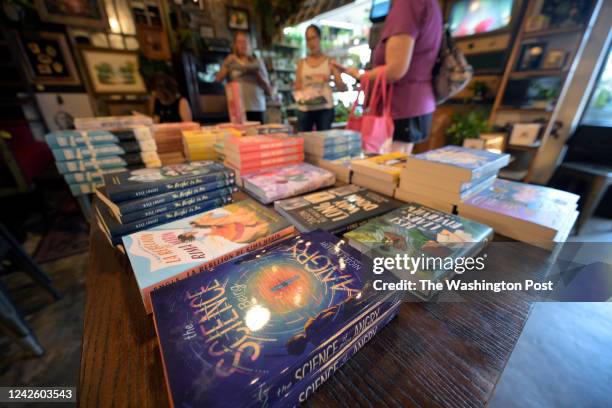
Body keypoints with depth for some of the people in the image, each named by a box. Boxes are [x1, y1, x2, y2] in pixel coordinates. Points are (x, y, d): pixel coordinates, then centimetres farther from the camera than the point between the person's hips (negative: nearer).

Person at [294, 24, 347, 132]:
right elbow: (297, 87, 12)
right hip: (304, 109, 2)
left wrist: (332, 79, -15)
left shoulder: (329, 62, 10)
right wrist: (301, 96, -9)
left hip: (325, 108, -1)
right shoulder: (302, 63, 15)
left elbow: (343, 88, 4)